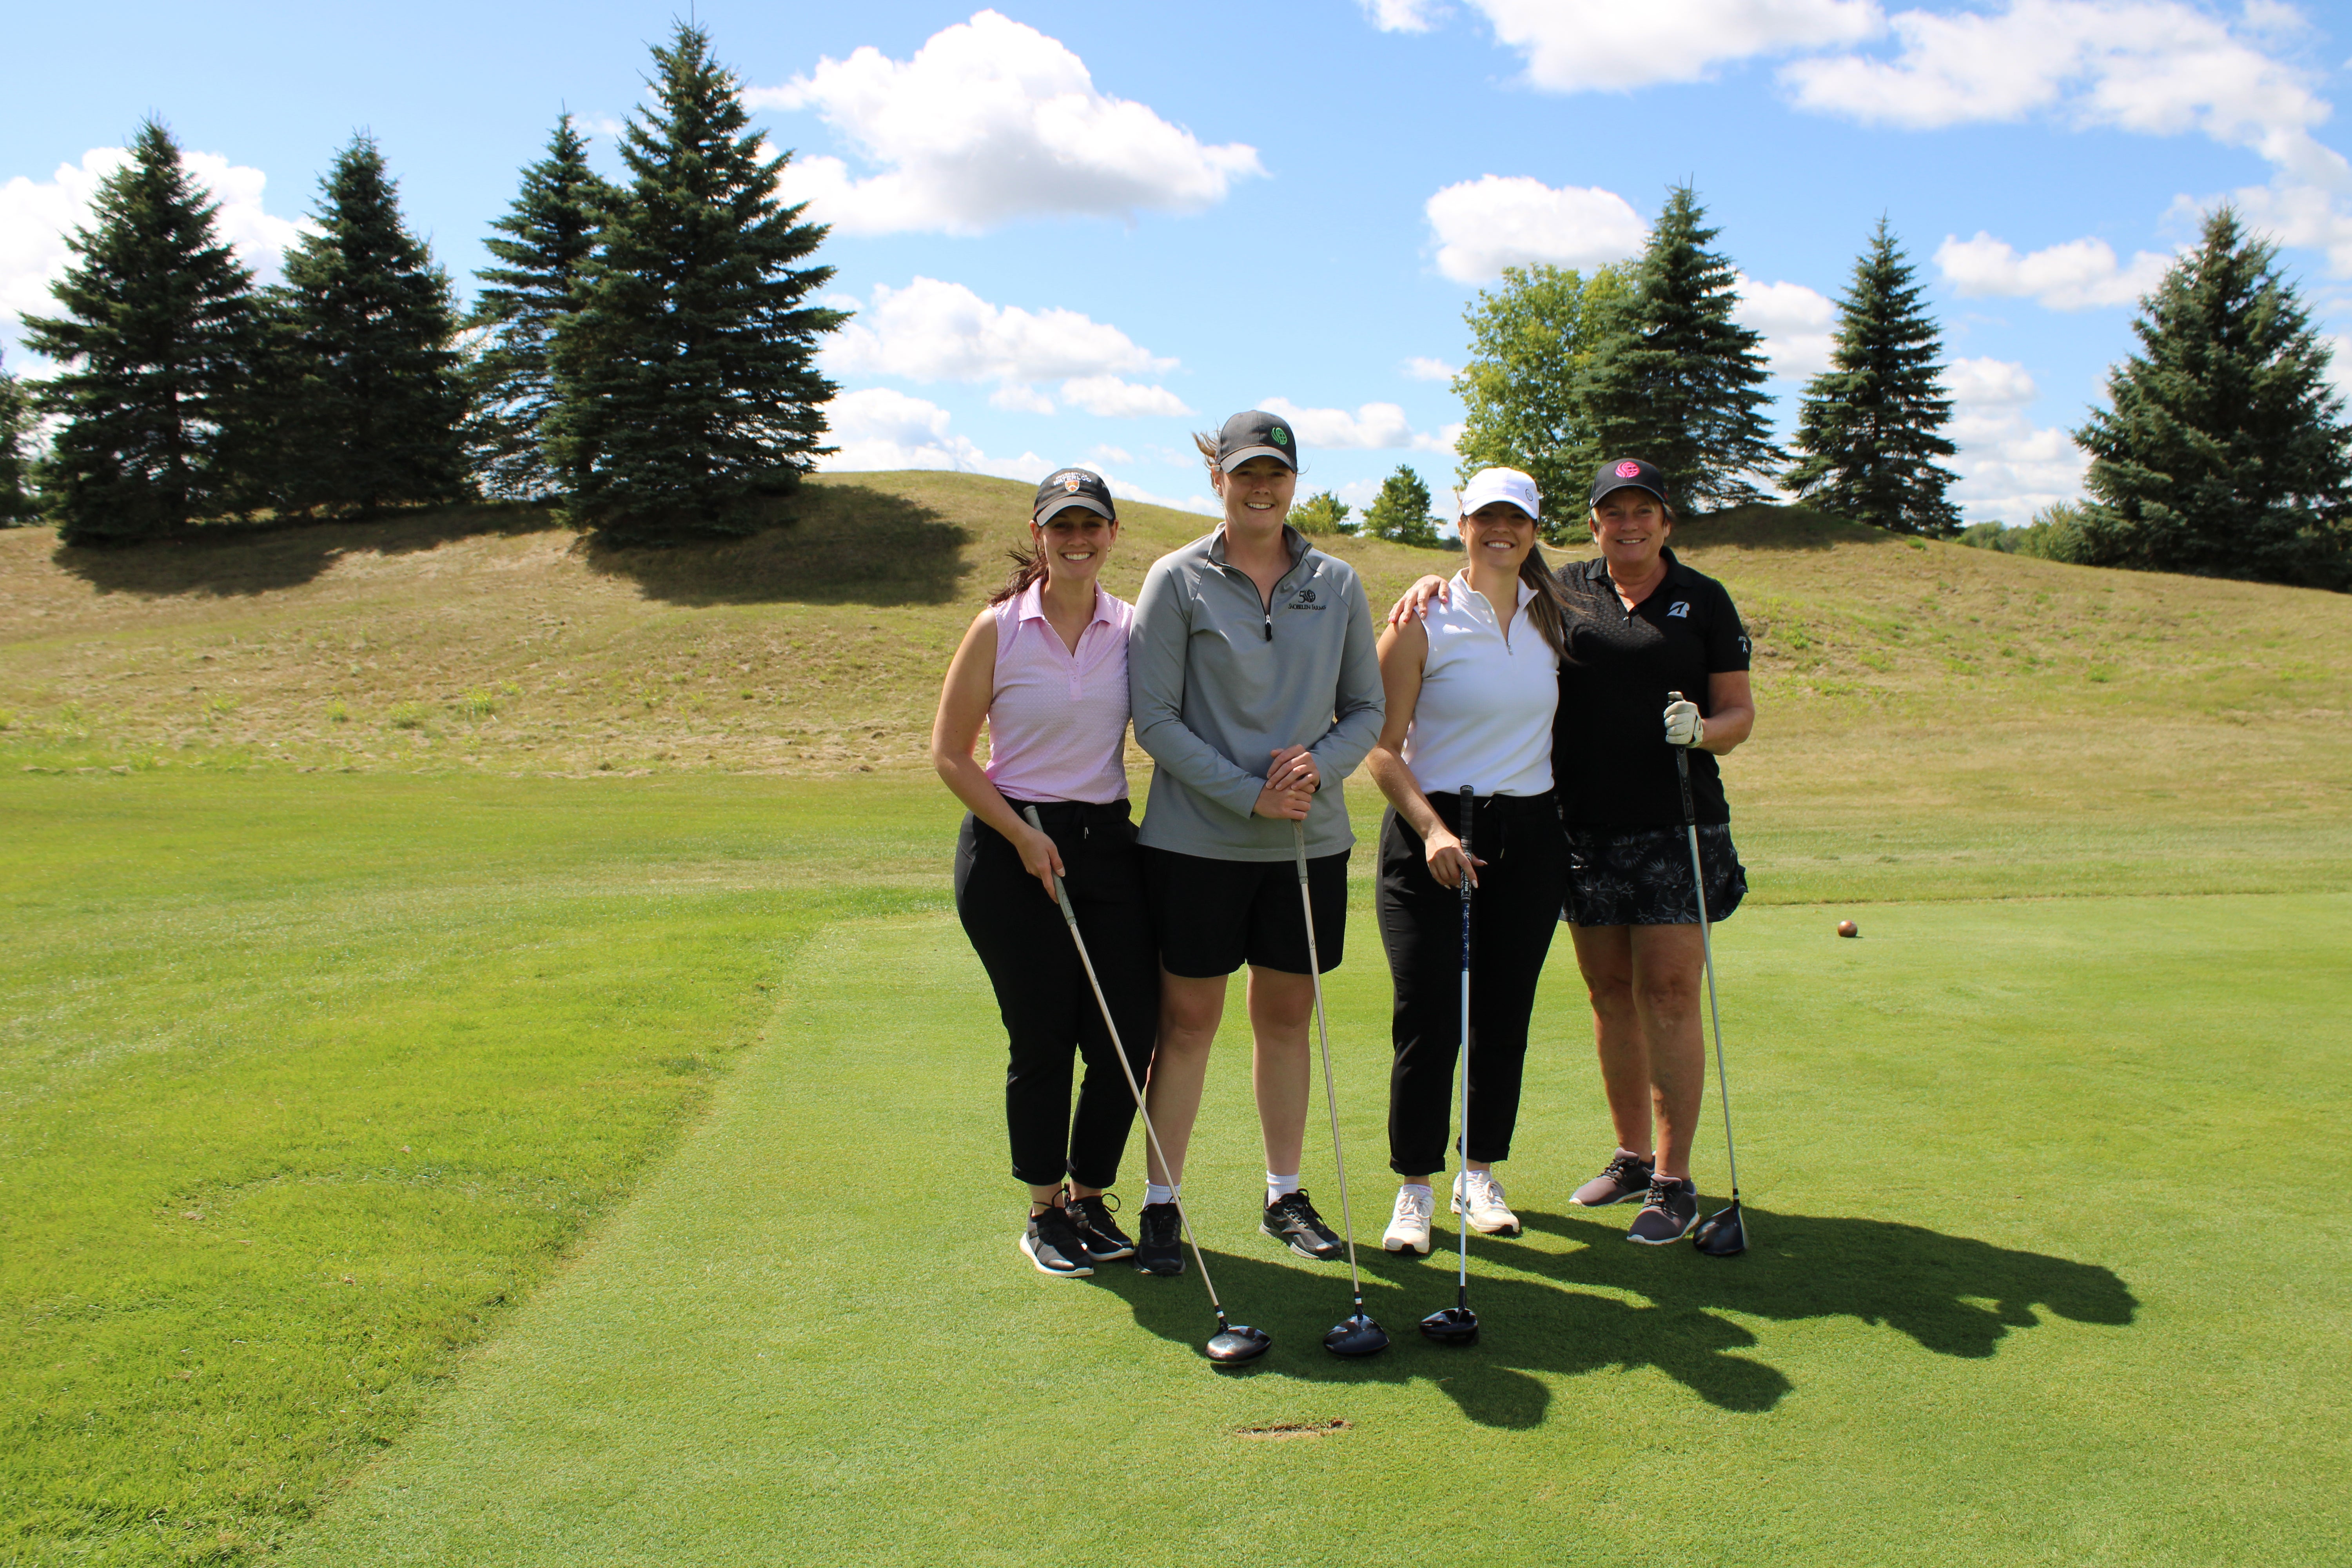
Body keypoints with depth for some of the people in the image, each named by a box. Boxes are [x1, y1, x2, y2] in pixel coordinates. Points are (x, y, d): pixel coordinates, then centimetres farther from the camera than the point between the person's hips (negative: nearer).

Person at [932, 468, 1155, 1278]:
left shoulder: (1134, 628, 5)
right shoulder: (999, 628, -3)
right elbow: (949, 754, -1)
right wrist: (1021, 835, -10)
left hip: (1109, 843, 3)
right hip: (1012, 849, -3)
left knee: (1131, 1038, 1)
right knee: (1042, 1040, 4)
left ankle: (1091, 1197, 23)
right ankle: (1044, 1213, 23)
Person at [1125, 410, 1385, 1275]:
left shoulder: (1337, 583, 7)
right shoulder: (1178, 580, -3)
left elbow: (1367, 709, 9)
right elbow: (1154, 718, -7)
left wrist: (1320, 764, -11)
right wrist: (1248, 794, -15)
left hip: (1311, 843, 3)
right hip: (1197, 842, -3)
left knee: (1287, 1016, 12)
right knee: (1187, 1020, 3)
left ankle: (1285, 1196, 25)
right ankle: (1160, 1204, 14)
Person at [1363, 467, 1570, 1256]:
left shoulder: (1552, 617, 10)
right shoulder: (1424, 622, -4)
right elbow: (1382, 747, -6)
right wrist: (1432, 828, -16)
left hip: (1529, 832, 4)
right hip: (1433, 831, -4)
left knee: (1504, 1014, 8)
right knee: (1427, 1019, -4)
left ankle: (1480, 1176, 23)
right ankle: (1414, 1189, 8)